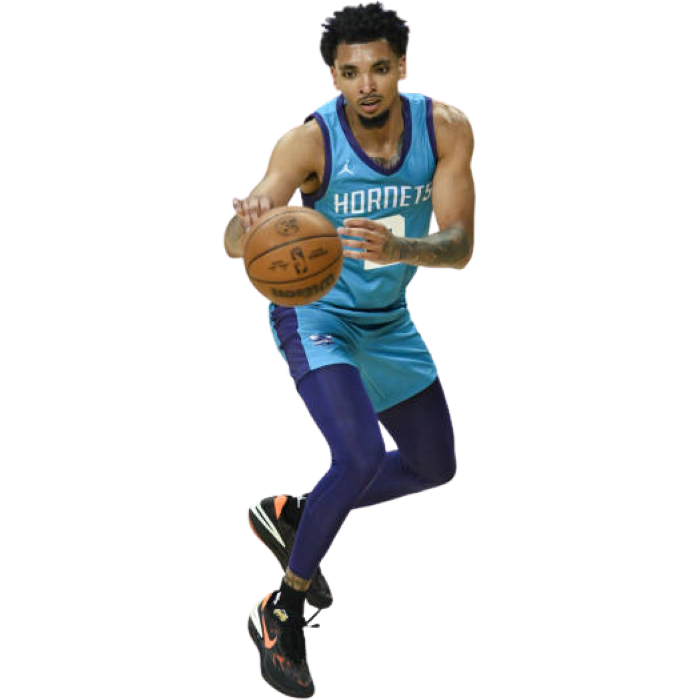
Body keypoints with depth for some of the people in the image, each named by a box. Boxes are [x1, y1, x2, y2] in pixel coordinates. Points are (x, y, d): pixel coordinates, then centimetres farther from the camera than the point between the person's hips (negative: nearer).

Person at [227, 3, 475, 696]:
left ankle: (290, 514, 35)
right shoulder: (309, 142, -27)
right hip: (315, 313, -6)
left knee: (435, 468, 17)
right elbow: (233, 245, -37)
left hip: (389, 320, 6)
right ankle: (281, 611, -7)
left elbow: (460, 247, -21)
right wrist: (246, 221, -62)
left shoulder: (446, 127, -16)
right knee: (363, 458, -27)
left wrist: (399, 248, -42)